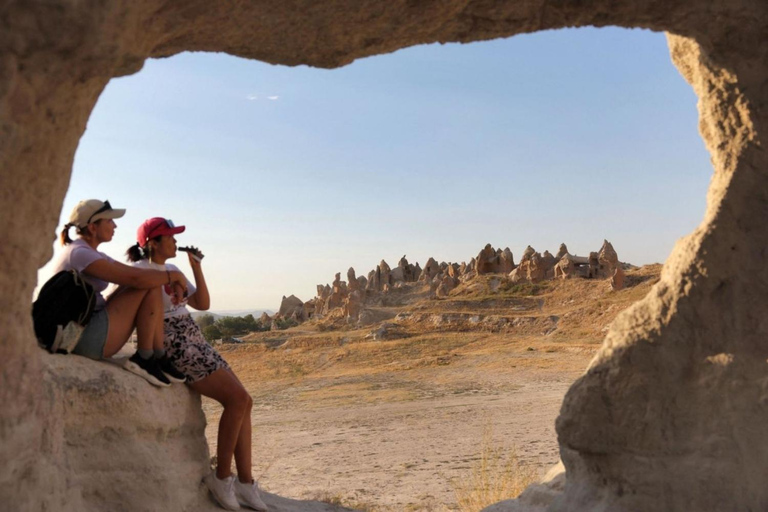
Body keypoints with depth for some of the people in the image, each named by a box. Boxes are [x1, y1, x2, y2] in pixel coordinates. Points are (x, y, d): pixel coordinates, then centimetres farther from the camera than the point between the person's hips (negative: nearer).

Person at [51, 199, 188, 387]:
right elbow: (136, 278, -24)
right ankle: (144, 358, -9)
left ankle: (158, 358, -1)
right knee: (149, 286, -14)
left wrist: (170, 280, -1)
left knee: (152, 281, 6)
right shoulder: (79, 253, -16)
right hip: (87, 338, -10)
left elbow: (133, 273, 16)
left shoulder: (92, 255, 17)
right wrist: (173, 275, -9)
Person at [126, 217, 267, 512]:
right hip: (174, 346, -9)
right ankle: (222, 478, -3)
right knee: (237, 399, -17)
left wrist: (196, 267, 7)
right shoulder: (140, 270, -5)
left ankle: (245, 483, 4)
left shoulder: (173, 271, 18)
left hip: (195, 342, 9)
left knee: (243, 401, -1)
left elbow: (203, 304, 14)